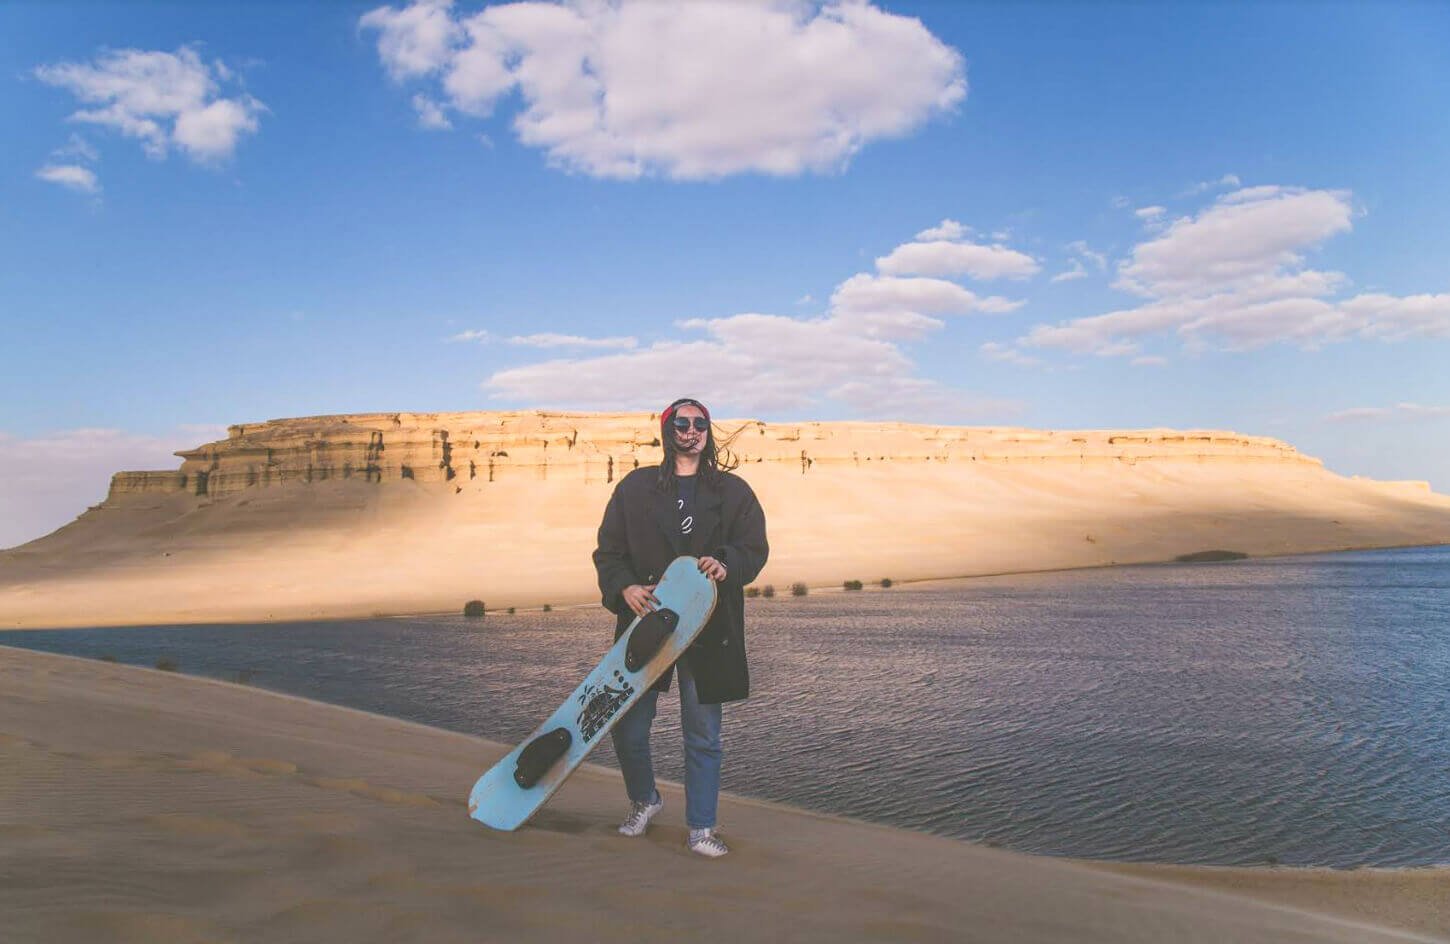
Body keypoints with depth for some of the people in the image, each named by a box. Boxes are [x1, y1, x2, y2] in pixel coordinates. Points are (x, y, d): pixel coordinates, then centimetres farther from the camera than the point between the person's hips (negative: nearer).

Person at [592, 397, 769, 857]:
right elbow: (608, 550, 5)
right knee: (628, 728, 5)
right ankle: (643, 800, 34)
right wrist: (624, 587, -14)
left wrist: (726, 566, -16)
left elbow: (755, 548, 5)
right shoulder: (635, 487, 6)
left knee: (703, 734, 4)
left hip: (708, 629, 0)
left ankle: (701, 828, 19)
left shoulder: (733, 491, 8)